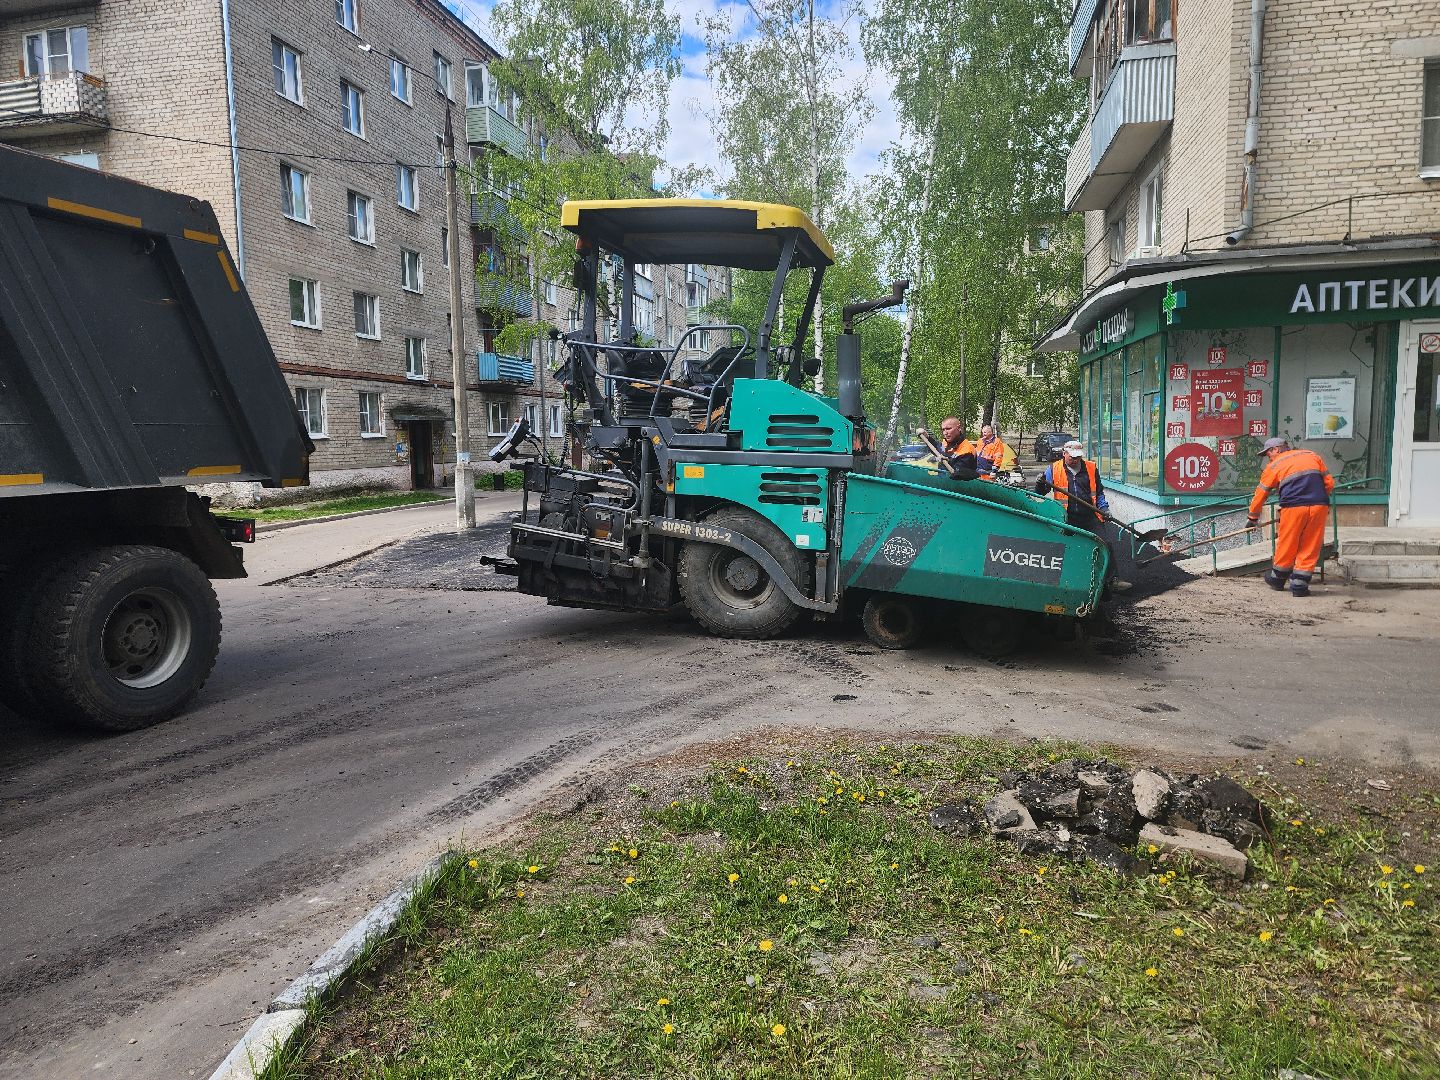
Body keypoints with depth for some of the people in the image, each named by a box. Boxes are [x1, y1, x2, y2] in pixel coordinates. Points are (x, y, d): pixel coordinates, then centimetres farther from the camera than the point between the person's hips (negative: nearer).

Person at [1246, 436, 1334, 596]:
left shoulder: (1273, 466, 12)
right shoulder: (1312, 456, 22)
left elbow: (1260, 494, 15)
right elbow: (1329, 483, 16)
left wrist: (1252, 518, 25)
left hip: (1293, 507, -3)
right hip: (1319, 506, 3)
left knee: (1287, 546, 12)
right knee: (1310, 548, 9)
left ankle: (1277, 579, 28)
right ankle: (1299, 585, 10)